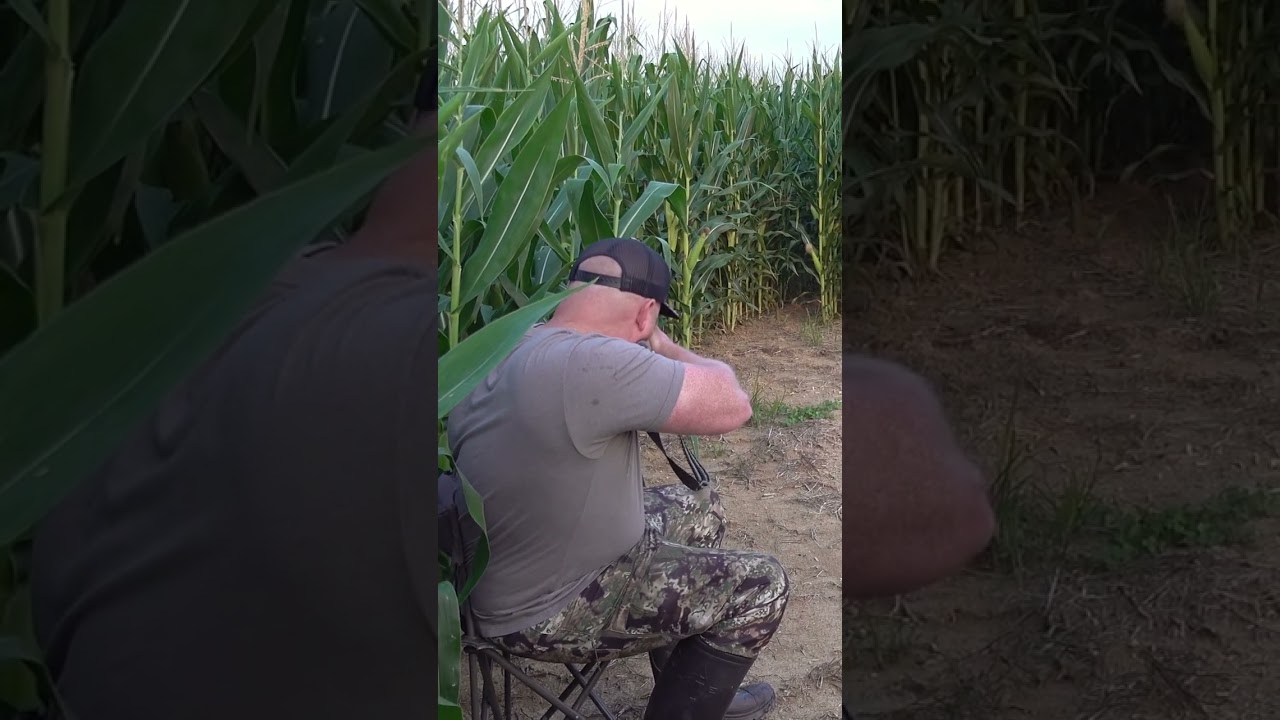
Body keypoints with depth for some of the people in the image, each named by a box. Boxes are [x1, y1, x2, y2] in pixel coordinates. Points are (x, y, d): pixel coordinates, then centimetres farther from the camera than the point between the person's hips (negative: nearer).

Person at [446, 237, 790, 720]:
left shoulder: (512, 350, -2)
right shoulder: (589, 362, -33)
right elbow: (731, 405, -25)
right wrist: (661, 348, -8)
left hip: (528, 569, 9)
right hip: (546, 614, -9)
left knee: (702, 511, 22)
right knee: (760, 587, -2)